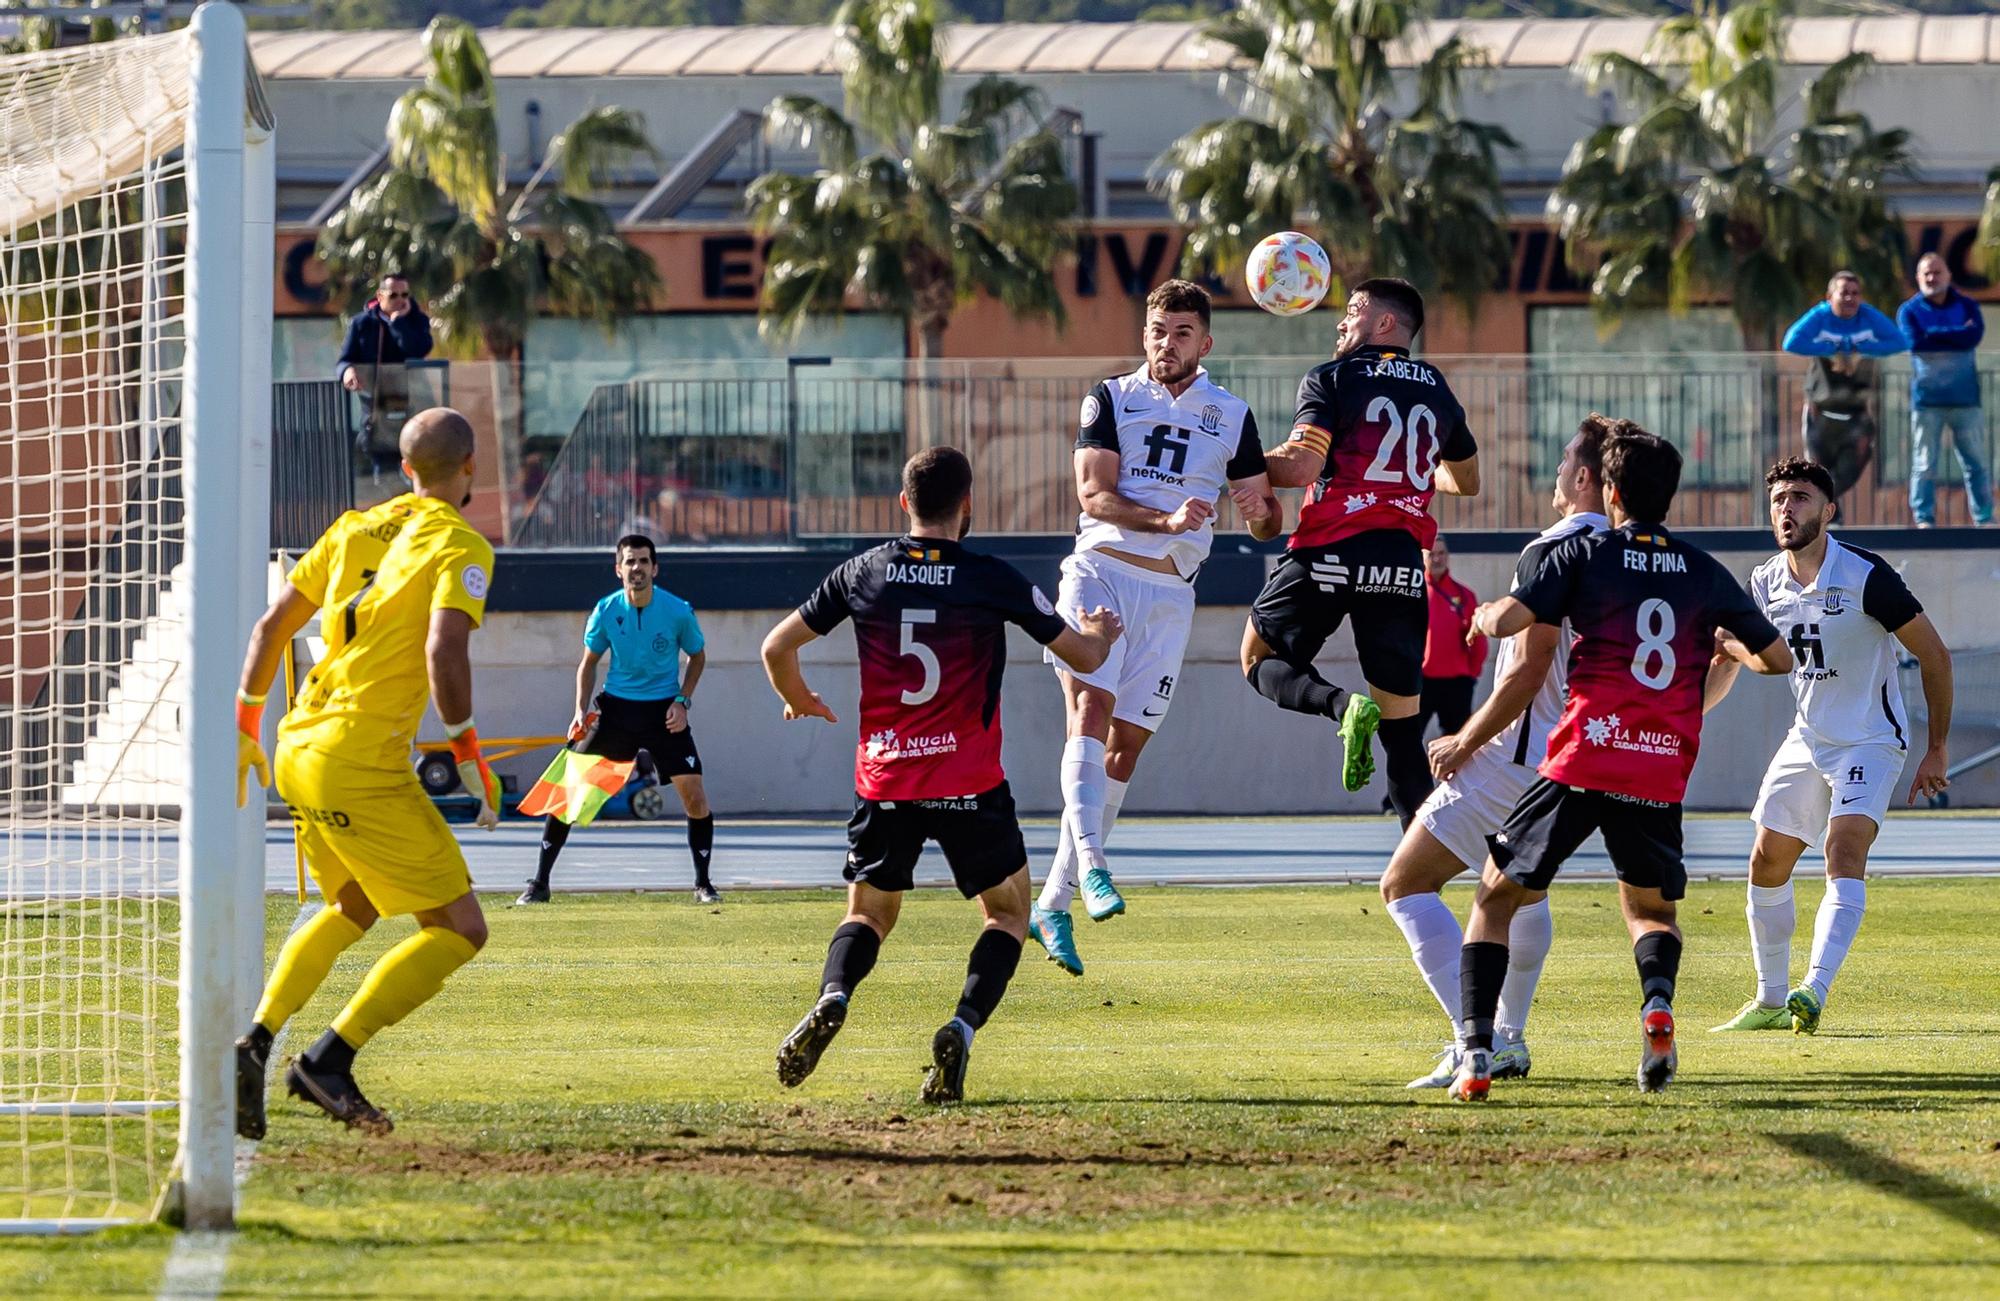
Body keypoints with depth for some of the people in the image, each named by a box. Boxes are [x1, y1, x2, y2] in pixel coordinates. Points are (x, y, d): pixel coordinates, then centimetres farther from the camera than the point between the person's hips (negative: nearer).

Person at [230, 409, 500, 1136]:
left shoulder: (356, 529, 14)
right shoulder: (460, 547, -7)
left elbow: (273, 624, 16)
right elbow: (444, 652, -22)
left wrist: (246, 723, 25)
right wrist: (468, 752, -13)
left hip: (298, 748, 8)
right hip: (364, 766, -8)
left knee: (354, 906, 29)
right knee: (459, 931, 0)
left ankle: (254, 1045, 14)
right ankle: (330, 1060, -11)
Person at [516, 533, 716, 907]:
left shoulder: (678, 612, -11)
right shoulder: (606, 612, -7)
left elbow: (698, 655, 7)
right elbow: (589, 662, 8)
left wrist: (683, 701, -5)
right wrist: (581, 710, -5)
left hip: (663, 711, -1)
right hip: (615, 707, 1)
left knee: (694, 794, -11)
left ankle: (703, 884, 8)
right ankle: (539, 883, 5)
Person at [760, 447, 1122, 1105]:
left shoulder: (864, 572, 2)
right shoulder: (993, 580, -5)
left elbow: (777, 647, 10)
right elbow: (1084, 657, 6)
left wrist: (797, 698, 31)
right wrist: (1101, 632, 30)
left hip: (883, 780, 2)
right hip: (969, 785, -2)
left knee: (869, 910, 18)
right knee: (1009, 909, 15)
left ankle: (831, 1000, -14)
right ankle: (962, 1027, -10)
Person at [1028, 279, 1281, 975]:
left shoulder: (1231, 416, 11)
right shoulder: (1111, 399, 6)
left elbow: (1265, 519, 10)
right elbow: (1093, 494, -7)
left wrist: (1262, 511, -15)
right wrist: (1166, 519, -24)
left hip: (1169, 592, 2)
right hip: (1099, 571, -2)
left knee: (1126, 747, 0)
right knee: (1091, 708, -23)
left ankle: (1052, 904, 6)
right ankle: (1089, 863, -35)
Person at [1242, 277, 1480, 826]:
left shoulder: (1331, 380, 1)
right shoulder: (1439, 393, 17)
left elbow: (1302, 466, -11)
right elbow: (1467, 481, 32)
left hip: (1332, 549, -4)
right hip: (1404, 563, 4)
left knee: (1261, 660, 17)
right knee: (1402, 728, 7)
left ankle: (1341, 704, -15)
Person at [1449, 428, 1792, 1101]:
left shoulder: (1586, 553, 4)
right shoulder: (1705, 572, 14)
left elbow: (1506, 620, -6)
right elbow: (1778, 658, 22)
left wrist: (1485, 614, 18)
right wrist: (1726, 644, 43)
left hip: (1584, 761, -3)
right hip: (1662, 775, 3)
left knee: (1496, 897, 12)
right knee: (1650, 907, 24)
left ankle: (1475, 1050, -5)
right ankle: (1657, 998, -10)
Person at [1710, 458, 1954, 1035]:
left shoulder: (1865, 576, -19)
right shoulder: (1766, 584, -1)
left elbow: (1934, 654, -11)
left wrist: (1937, 749, -8)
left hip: (1871, 741, -7)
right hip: (1807, 741, 7)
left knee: (1844, 852, -25)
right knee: (1767, 863, 7)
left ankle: (1814, 992, -37)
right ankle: (1771, 1000, 21)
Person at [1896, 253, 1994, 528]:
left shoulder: (1967, 307, 8)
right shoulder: (1909, 310, 5)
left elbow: (1974, 336, -11)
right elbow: (1914, 342, -14)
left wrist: (1934, 335, -10)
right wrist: (1956, 336, -9)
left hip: (1965, 399, 1)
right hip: (1927, 399, -1)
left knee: (1976, 461, 3)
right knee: (1925, 463, -3)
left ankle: (1984, 518, 8)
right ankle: (1923, 518, 1)